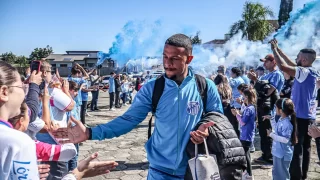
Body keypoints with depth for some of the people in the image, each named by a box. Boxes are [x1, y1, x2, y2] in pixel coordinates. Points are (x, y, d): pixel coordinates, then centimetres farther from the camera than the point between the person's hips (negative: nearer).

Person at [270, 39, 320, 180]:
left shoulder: (304, 72, -17)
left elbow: (283, 66, -26)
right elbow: (291, 64, 16)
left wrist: (274, 50, -13)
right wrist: (278, 49, 16)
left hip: (300, 117, -9)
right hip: (309, 117, 9)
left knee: (296, 149, -4)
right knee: (305, 148, 15)